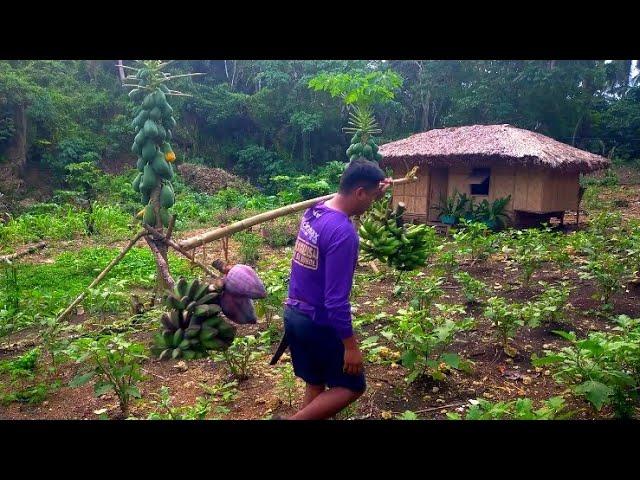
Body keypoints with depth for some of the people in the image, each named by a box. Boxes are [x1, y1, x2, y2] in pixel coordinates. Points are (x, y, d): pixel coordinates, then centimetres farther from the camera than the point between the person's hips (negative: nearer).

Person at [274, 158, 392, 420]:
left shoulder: (313, 211, 0)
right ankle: (293, 420, 6)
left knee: (315, 384, 21)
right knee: (352, 386, 11)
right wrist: (350, 345, -17)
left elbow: (345, 206, 27)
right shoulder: (343, 233, -26)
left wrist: (377, 191, 21)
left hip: (293, 314, 8)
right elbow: (336, 300, -25)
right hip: (320, 323, -8)